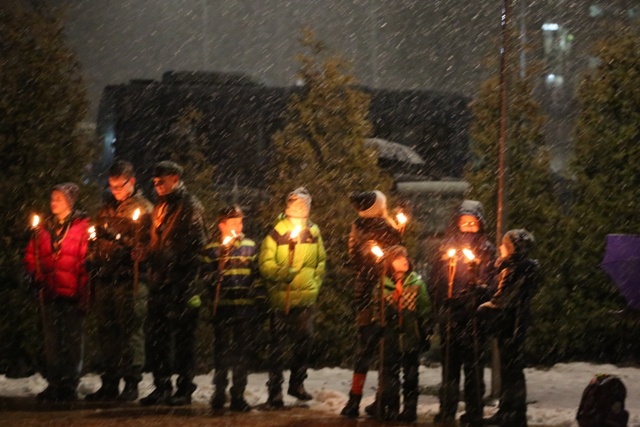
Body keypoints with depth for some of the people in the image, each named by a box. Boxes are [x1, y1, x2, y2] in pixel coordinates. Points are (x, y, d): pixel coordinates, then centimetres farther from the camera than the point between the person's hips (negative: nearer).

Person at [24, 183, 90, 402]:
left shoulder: (83, 226, -3)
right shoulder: (44, 228, 13)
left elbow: (87, 259, -8)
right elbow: (31, 256, 20)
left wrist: (83, 292, -13)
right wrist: (37, 277, 5)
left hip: (72, 293, -5)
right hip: (50, 293, 5)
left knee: (72, 340, -1)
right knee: (52, 340, 6)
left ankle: (69, 385, 4)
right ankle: (54, 384, 11)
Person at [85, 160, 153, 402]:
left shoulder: (143, 209, 1)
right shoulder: (107, 208, 20)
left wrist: (118, 238, -18)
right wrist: (96, 268, 11)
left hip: (129, 279, -6)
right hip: (105, 278, 6)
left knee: (130, 329, -6)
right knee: (107, 331, 6)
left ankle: (131, 383, -4)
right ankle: (110, 384, 11)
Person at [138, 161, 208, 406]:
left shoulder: (190, 206, -6)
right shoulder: (161, 207, 20)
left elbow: (195, 244, -12)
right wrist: (148, 255, 9)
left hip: (181, 283, -8)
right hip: (159, 281, 8)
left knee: (182, 335, -3)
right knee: (155, 336, 8)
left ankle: (184, 389, 2)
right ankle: (162, 388, 15)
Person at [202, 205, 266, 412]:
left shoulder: (250, 247, 10)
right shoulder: (212, 249, 4)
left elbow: (257, 276, 9)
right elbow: (206, 277, 5)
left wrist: (260, 303, 6)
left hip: (246, 308, 2)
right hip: (222, 307, -2)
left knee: (244, 351, 2)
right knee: (221, 350, 5)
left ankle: (238, 395, 10)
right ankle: (219, 392, 15)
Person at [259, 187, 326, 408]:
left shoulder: (313, 233, 8)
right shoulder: (276, 233, -7)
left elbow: (321, 261, 19)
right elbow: (265, 263, -9)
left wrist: (315, 284, 11)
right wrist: (283, 273, -22)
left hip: (306, 298, 4)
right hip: (281, 296, -4)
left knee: (304, 341, 9)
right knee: (278, 344, -2)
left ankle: (297, 383, 26)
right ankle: (275, 392, 2)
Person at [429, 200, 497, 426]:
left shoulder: (486, 250, 5)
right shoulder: (447, 246, 11)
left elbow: (490, 282, -3)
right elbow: (435, 280, 9)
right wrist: (439, 306, -1)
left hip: (473, 314, -2)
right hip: (450, 314, 2)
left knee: (473, 363, 1)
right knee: (450, 363, 5)